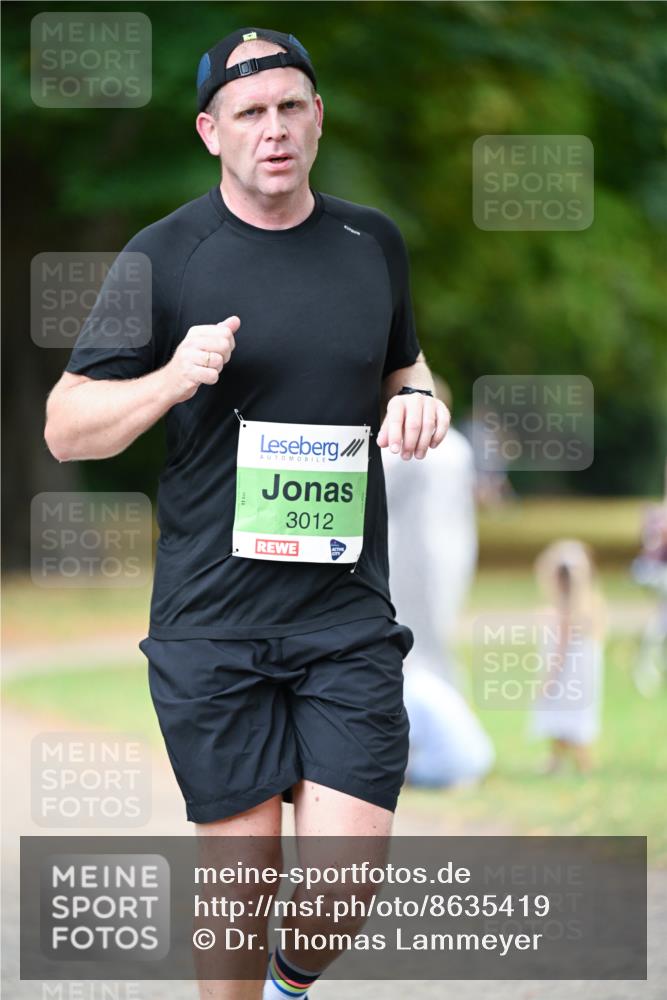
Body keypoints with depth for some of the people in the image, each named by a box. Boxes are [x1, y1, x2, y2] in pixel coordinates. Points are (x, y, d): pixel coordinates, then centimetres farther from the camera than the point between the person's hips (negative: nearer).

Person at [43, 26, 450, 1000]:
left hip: (349, 617, 2)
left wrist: (417, 398, 3)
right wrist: (172, 379, -19)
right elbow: (67, 429, -1)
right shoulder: (167, 254, -2)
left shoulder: (373, 242, 9)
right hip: (212, 620, -2)